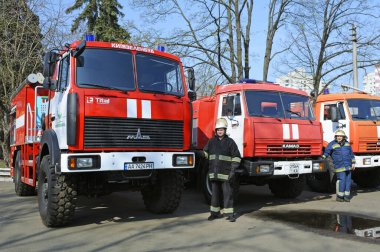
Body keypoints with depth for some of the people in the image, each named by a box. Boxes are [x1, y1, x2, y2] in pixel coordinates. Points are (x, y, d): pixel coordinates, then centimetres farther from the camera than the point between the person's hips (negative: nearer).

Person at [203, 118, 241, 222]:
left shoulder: (230, 142, 0)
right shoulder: (211, 141, 11)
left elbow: (236, 156, -2)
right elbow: (205, 153, 23)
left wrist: (233, 169, -10)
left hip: (226, 173, -4)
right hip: (214, 173, 4)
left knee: (228, 193, -1)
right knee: (215, 193, 10)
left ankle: (229, 214, 6)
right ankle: (215, 212, 20)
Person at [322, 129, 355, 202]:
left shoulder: (347, 143, 13)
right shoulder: (332, 144, -2)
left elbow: (351, 154, 18)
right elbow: (326, 152, -8)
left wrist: (353, 163, 14)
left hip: (348, 166, 5)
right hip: (339, 167, -5)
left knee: (348, 181, 5)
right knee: (341, 180, -11)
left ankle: (346, 196, 13)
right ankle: (339, 196, 0)